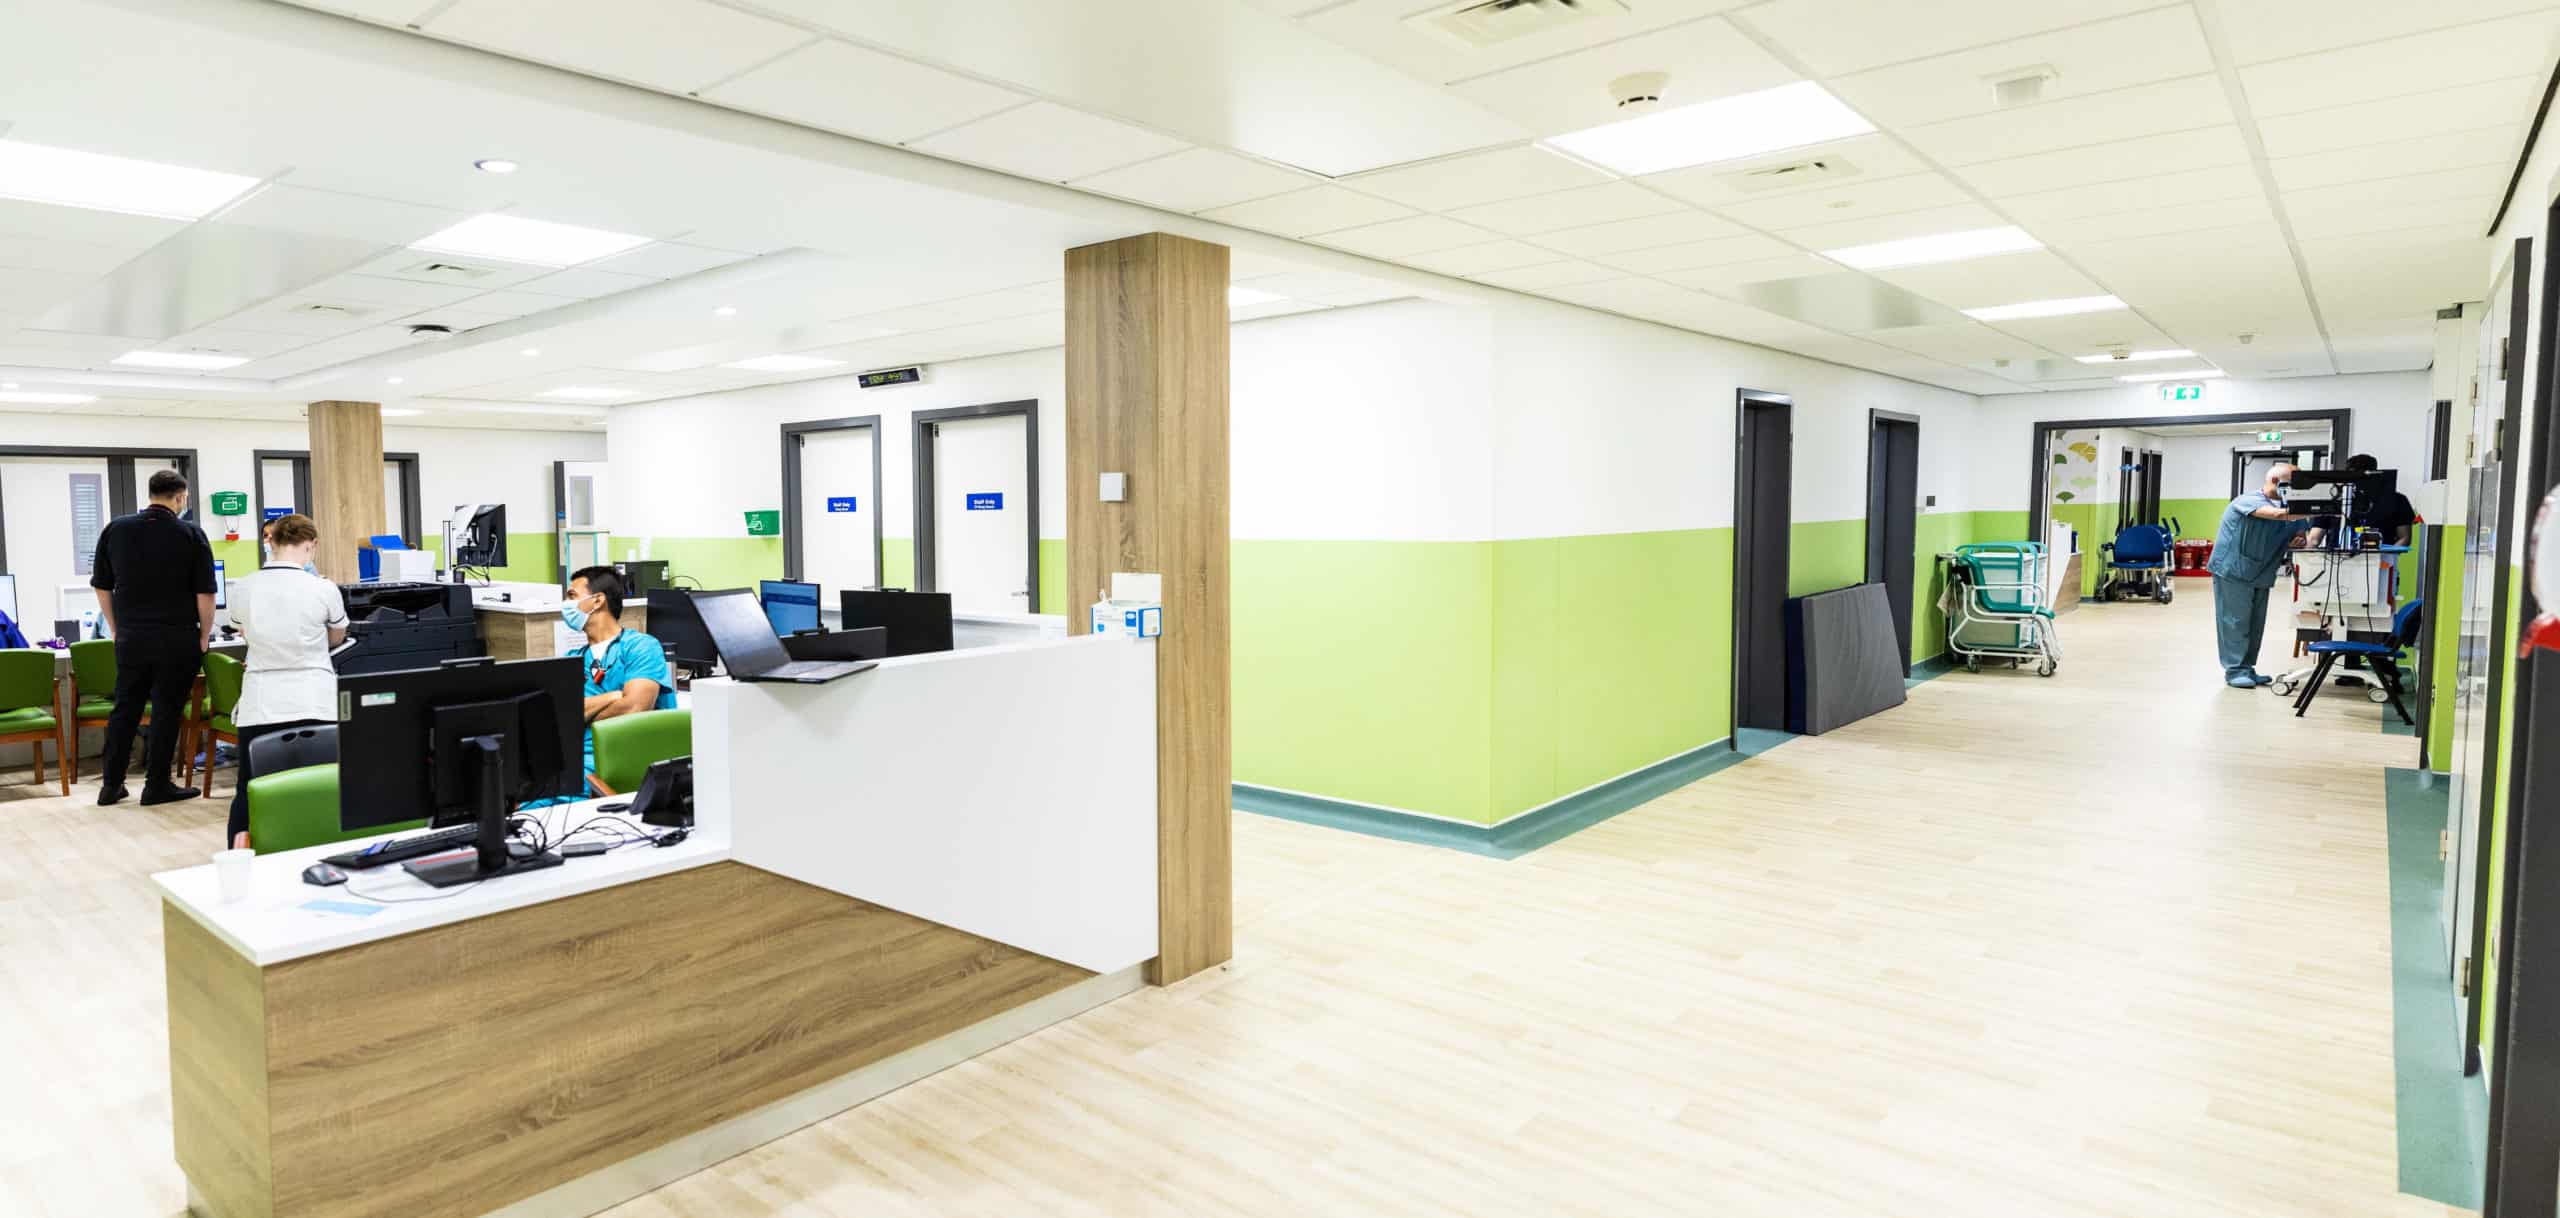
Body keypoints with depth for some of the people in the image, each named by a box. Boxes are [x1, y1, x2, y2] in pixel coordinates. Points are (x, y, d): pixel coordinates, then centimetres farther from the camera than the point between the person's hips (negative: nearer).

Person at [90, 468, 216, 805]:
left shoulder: (114, 530, 4)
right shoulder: (191, 535, -7)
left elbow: (102, 588, 9)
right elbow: (205, 594, -9)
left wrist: (117, 630, 18)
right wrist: (204, 637, 2)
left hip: (130, 638, 4)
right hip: (177, 639, -4)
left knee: (125, 709, 13)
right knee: (166, 711, 3)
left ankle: (110, 785, 19)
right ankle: (157, 786, 8)